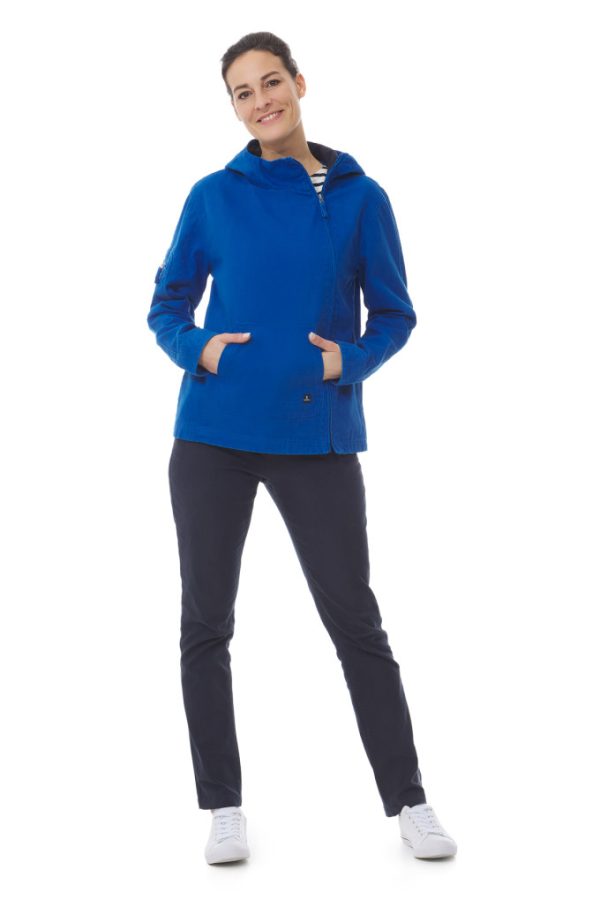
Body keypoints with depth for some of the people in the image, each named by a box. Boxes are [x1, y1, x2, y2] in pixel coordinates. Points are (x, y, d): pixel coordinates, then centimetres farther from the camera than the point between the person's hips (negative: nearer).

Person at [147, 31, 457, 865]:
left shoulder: (360, 197, 3)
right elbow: (167, 305, 9)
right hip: (214, 432, 2)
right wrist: (197, 348, -11)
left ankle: (409, 802, 17)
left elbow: (393, 315, 6)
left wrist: (348, 360, -13)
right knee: (205, 624, 5)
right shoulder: (214, 196, 4)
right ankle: (224, 808, 19)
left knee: (356, 623, 4)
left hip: (319, 436, -1)